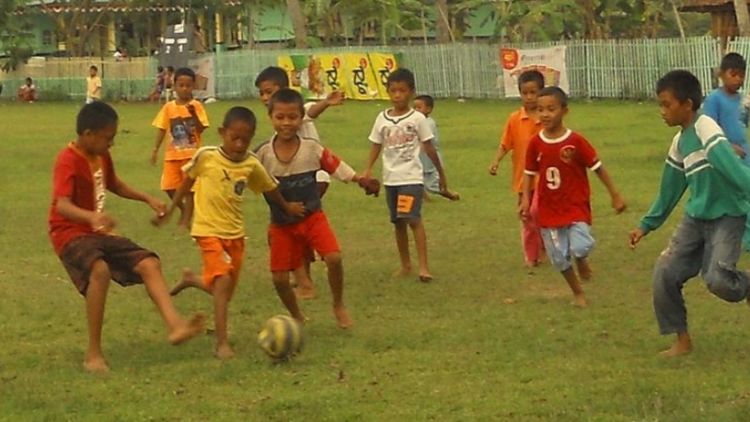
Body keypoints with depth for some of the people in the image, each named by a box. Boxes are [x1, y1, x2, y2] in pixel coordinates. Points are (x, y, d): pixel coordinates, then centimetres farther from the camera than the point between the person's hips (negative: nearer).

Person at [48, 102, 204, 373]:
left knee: (149, 264, -6)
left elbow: (113, 185, 30)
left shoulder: (102, 156, 7)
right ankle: (93, 355, -29)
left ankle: (175, 325, -17)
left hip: (99, 233, 9)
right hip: (71, 234, -9)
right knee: (100, 270, -36)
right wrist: (92, 216, -55)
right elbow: (62, 205, -36)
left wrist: (148, 199, 23)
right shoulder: (68, 161, -20)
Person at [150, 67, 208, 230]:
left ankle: (186, 220, 9)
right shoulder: (169, 107, 2)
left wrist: (193, 114, -27)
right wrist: (155, 149, 1)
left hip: (191, 153, -3)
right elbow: (162, 129, 6)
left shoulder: (196, 106, -5)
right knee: (169, 186, 2)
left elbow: (201, 129, -12)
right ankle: (183, 209, 29)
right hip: (172, 154, 3)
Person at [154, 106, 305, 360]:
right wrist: (169, 210, 11)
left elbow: (270, 188, 15)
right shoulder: (206, 157, -11)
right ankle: (222, 344, -20)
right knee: (223, 280, -23)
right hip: (209, 231, -5)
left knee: (224, 292, 11)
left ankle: (192, 279, 43)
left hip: (235, 233, 5)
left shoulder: (251, 165, -3)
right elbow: (187, 182, 5)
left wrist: (287, 207, 27)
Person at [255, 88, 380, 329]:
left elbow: (336, 166, -6)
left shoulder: (312, 149, -10)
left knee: (334, 257, -21)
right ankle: (296, 317, 28)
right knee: (279, 278, 0)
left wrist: (360, 180, -19)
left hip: (313, 217, -1)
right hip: (281, 225, 1)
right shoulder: (263, 155, -11)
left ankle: (339, 306, 5)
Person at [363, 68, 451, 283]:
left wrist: (441, 174, 5)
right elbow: (376, 146, 6)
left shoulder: (417, 118, -5)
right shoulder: (382, 118, 4)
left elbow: (429, 148, 0)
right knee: (398, 222, 11)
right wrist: (368, 170, -9)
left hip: (411, 178, -4)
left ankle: (423, 266, -17)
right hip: (391, 178, 5)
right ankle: (405, 265, 22)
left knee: (413, 219, -16)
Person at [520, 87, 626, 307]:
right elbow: (529, 172, 5)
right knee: (559, 257, 7)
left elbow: (597, 168, -5)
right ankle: (577, 292, 29)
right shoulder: (535, 143, -5)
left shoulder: (576, 141, -13)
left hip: (576, 206, -3)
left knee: (580, 248, -22)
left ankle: (582, 261, 16)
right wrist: (525, 199, -8)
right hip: (549, 210, 3)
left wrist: (615, 195, -2)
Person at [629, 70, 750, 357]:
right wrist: (647, 225, 25)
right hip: (696, 217, 8)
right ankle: (682, 340, 12)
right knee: (666, 271, -2)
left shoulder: (705, 129, -17)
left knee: (717, 279, -22)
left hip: (726, 216, -8)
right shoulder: (679, 142, 9)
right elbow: (670, 190, 21)